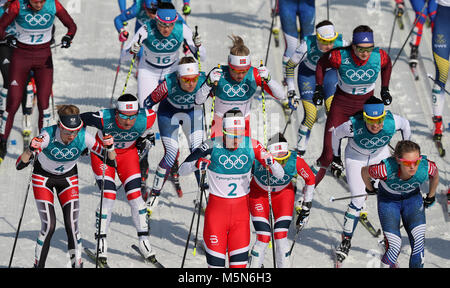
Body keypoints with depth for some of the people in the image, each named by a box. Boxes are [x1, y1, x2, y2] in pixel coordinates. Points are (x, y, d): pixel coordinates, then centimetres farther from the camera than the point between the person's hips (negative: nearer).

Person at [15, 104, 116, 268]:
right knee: (49, 225, -13)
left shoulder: (83, 137, -27)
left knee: (72, 225, -11)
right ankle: (39, 265, 5)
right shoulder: (47, 136, -34)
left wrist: (109, 147, -40)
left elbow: (112, 162, -20)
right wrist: (31, 150, -56)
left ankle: (77, 264, 4)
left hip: (68, 178, 2)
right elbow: (19, 165, -37)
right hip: (43, 177, -2)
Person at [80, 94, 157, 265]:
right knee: (108, 197, -13)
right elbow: (80, 119, -16)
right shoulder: (104, 119, -36)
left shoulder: (146, 119, -29)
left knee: (135, 195, -6)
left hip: (128, 153, 2)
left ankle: (144, 240, 8)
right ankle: (101, 242, 1)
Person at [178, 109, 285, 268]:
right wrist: (197, 164, -32)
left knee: (239, 261, -1)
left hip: (241, 209, 1)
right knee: (215, 261, 1)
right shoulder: (213, 146, -13)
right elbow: (181, 170, -11)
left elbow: (280, 175, -5)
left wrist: (271, 163, -27)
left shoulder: (252, 146, -8)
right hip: (216, 207, -1)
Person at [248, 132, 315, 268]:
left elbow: (310, 179, -10)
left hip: (283, 194, 1)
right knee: (263, 239, -11)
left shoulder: (296, 161, -31)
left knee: (281, 237, -10)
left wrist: (306, 207, -3)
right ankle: (254, 265, 11)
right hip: (259, 194, -1)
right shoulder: (258, 159, -36)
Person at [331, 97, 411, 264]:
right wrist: (336, 157, 0)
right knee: (358, 201, -11)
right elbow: (336, 133, -15)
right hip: (355, 158, -3)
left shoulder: (391, 122, -32)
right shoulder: (353, 126, -37)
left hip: (380, 155, 3)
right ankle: (346, 240, 6)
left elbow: (405, 125, -7)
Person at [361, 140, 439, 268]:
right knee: (394, 247, -13)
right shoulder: (386, 169, -37)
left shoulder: (426, 167, -30)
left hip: (413, 198, 2)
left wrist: (431, 197, 11)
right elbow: (364, 171, -14)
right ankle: (385, 264, 16)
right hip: (388, 200, -2)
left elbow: (435, 175, -3)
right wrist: (370, 189, 5)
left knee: (418, 243, -15)